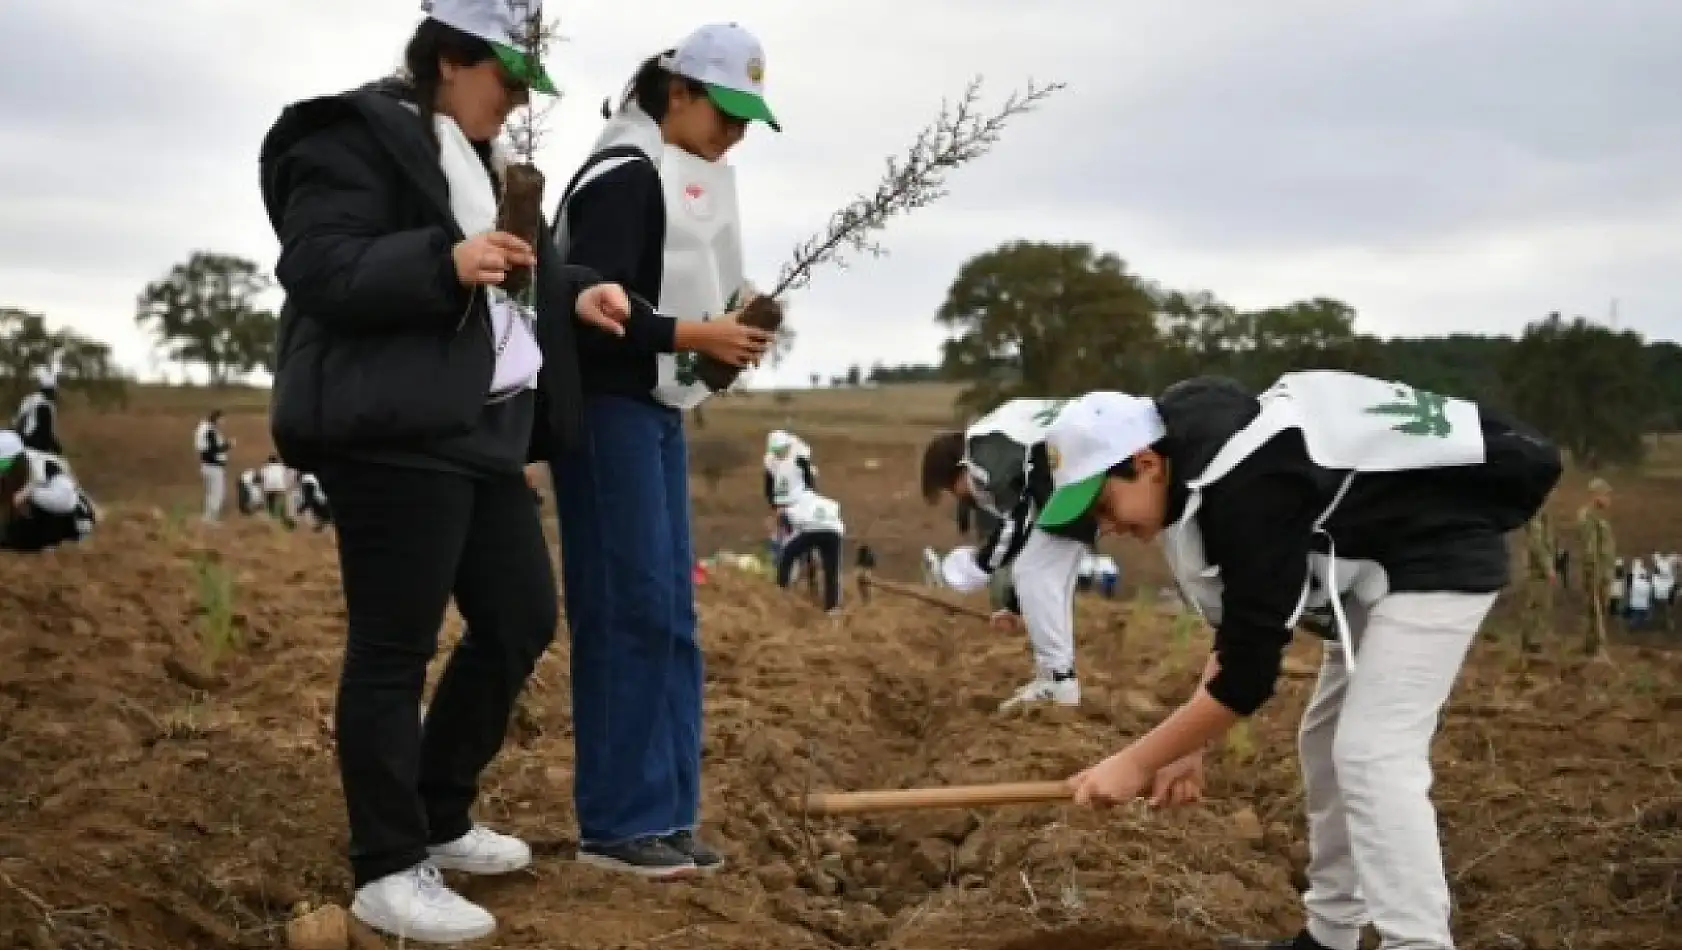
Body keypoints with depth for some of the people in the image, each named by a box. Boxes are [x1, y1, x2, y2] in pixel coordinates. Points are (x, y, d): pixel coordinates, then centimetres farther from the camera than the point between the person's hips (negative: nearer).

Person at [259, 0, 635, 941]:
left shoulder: (480, 157, 22)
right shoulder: (355, 136, -8)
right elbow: (318, 267, -18)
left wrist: (574, 294, 7)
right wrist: (446, 263, -30)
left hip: (481, 430, 10)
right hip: (394, 435, -10)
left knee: (522, 618, 13)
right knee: (395, 649, -5)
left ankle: (442, 819, 28)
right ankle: (389, 871, 5)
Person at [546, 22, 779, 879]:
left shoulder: (689, 177, 15)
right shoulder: (624, 175, -12)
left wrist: (730, 327, 0)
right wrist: (697, 336, -19)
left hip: (657, 410, 9)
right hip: (606, 409, -9)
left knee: (671, 613, 9)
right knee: (628, 610, -8)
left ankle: (664, 813, 15)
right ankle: (616, 824, 0)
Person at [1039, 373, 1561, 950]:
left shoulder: (1244, 492, -33)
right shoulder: (1200, 457, -3)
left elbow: (1249, 675, -29)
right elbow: (1239, 630, 7)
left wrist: (1135, 762, -20)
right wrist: (1187, 746, 0)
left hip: (1440, 550, -10)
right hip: (1375, 555, 10)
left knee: (1374, 757, -18)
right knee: (1329, 742, 14)